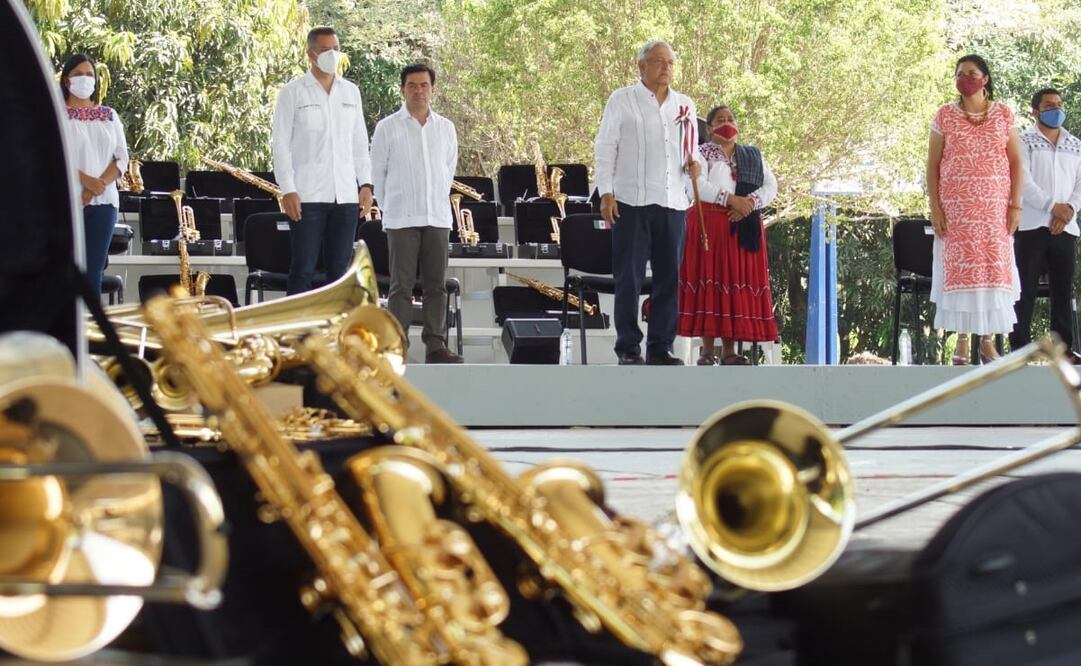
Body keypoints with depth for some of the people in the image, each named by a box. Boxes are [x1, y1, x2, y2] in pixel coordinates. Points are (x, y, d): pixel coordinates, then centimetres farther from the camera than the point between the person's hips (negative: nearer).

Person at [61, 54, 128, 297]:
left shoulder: (109, 115, 14)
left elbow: (122, 159, 8)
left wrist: (99, 186, -9)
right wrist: (88, 181, -20)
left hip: (103, 202, 4)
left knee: (94, 272, 2)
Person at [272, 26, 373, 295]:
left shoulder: (351, 92, 14)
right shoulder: (293, 92, 1)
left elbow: (360, 142, 16)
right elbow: (280, 144, -3)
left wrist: (366, 184, 6)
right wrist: (288, 190, -11)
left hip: (346, 195, 4)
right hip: (308, 196, -4)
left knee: (340, 268, 6)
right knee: (303, 268, -4)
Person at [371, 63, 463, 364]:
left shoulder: (445, 128, 10)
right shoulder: (387, 128, 0)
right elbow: (377, 173, 5)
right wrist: (390, 207, 8)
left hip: (437, 216, 3)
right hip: (401, 219, -3)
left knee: (436, 284, 3)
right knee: (401, 285, -4)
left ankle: (435, 345, 7)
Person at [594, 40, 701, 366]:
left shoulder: (684, 104, 15)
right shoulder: (622, 100, 3)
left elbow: (692, 150, 23)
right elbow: (605, 149, 0)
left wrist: (694, 163, -2)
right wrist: (606, 193, -9)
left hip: (673, 202, 4)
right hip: (632, 201, -4)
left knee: (669, 277, 5)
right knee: (628, 277, -3)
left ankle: (661, 347, 11)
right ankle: (628, 348, 2)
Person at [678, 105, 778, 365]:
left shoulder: (753, 155, 17)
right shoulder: (702, 153, 5)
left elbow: (770, 186, 7)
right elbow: (698, 186, -11)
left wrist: (749, 202, -12)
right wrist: (731, 200, -19)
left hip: (743, 226, 4)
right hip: (709, 224, -4)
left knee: (739, 284, 0)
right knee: (710, 281, -7)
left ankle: (730, 351, 3)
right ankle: (707, 351, -6)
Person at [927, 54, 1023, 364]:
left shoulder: (1003, 115, 5)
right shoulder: (945, 116, 3)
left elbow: (1016, 162, 6)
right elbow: (932, 165, 4)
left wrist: (1016, 205, -2)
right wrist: (935, 207, -4)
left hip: (995, 207, 1)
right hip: (956, 206, -1)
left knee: (994, 267, -3)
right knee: (959, 267, -3)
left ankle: (988, 340, 3)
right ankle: (962, 342, 1)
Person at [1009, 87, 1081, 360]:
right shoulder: (1025, 141, 2)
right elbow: (1024, 181, -8)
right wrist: (1052, 206, -16)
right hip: (1031, 225, -4)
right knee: (1025, 289, -4)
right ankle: (1020, 347, -4)